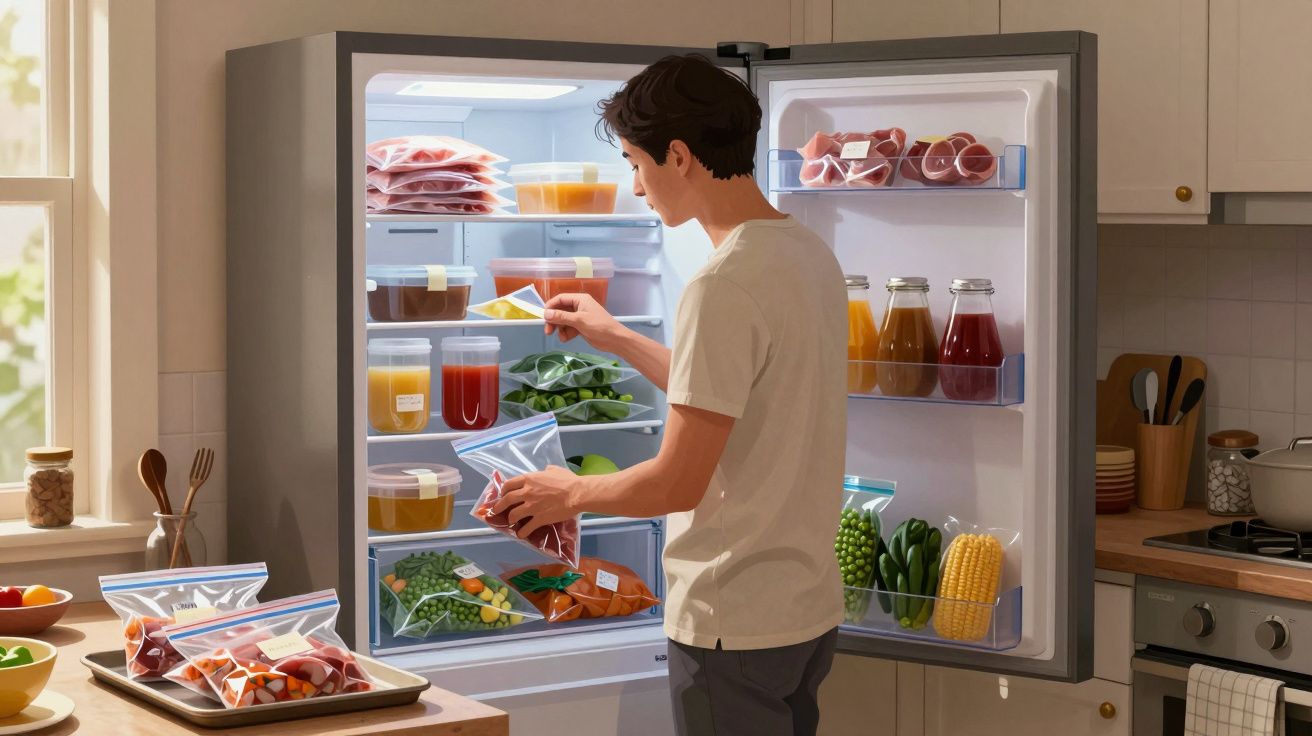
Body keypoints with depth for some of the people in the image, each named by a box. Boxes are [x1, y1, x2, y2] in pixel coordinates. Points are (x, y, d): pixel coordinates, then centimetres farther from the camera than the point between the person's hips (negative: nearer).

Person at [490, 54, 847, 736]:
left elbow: (679, 481, -22)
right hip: (810, 607, 9)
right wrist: (618, 339, 25)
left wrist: (572, 493, -4)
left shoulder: (724, 286, -22)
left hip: (736, 625, -9)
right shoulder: (810, 252, 7)